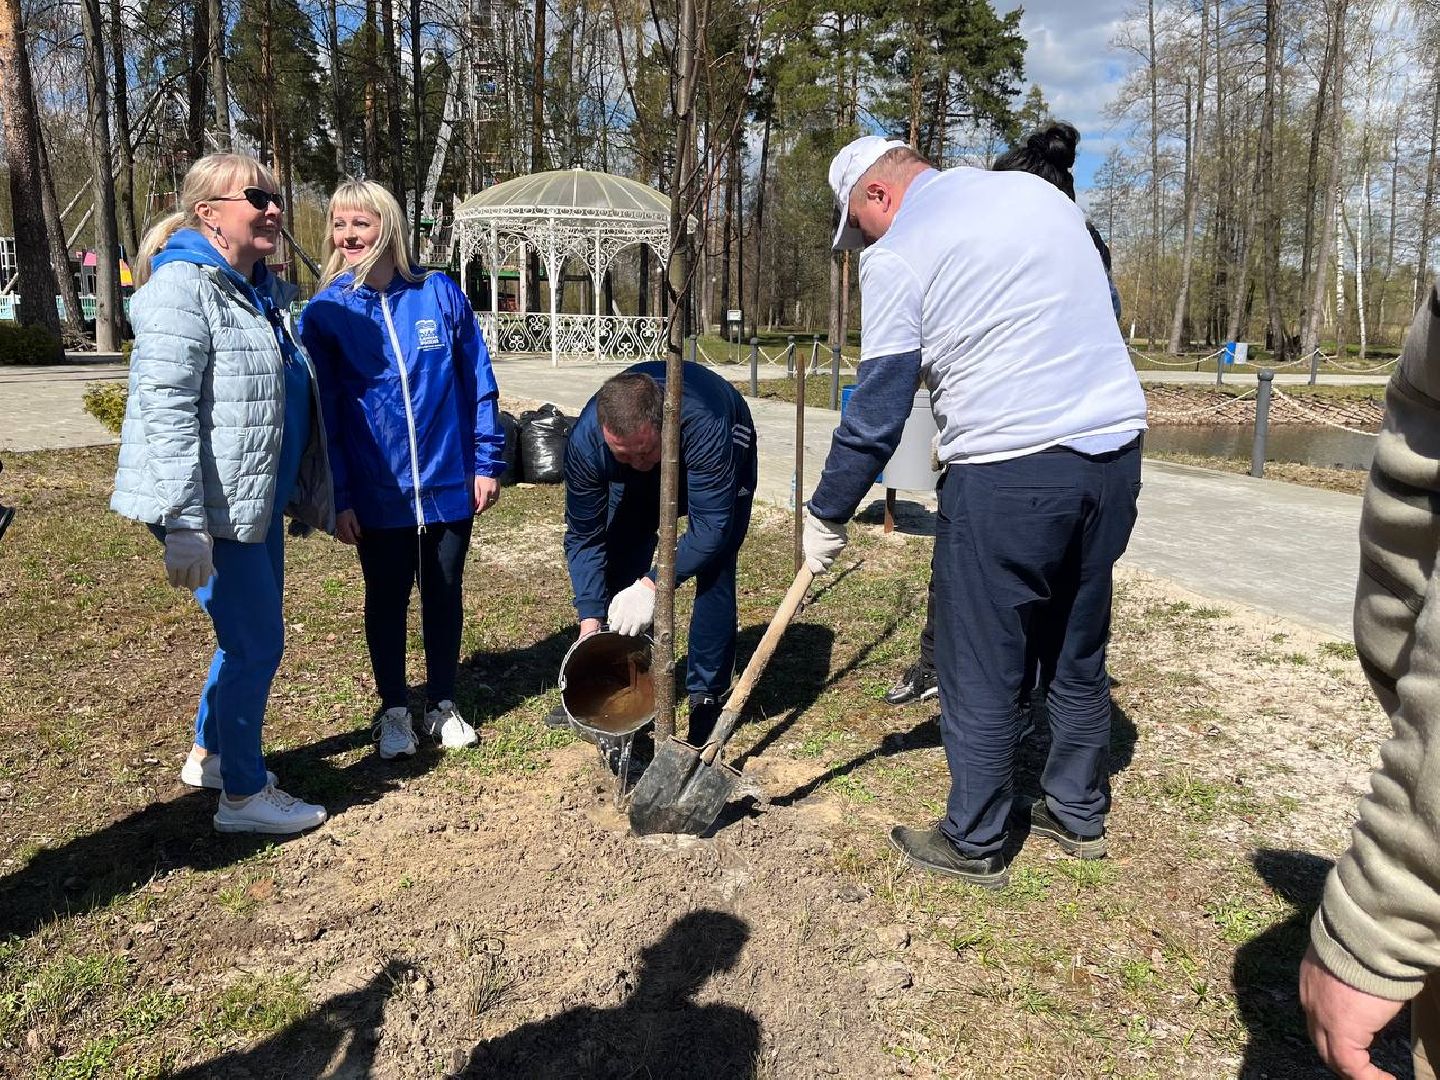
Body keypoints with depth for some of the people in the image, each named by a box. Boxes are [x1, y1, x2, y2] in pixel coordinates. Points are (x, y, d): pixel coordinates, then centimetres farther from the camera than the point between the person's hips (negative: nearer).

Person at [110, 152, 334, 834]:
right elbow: (163, 406, -22)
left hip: (258, 500, 9)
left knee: (251, 636, 18)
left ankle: (209, 755, 38)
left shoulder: (262, 293, 15)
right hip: (209, 509, -9)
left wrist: (317, 497, 23)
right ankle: (244, 796, 14)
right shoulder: (183, 285, -14)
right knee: (257, 644, -2)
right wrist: (183, 523, -26)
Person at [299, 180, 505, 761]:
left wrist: (488, 462, -2)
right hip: (378, 494, 0)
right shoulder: (325, 313, -4)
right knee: (386, 600, 13)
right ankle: (393, 709, 31)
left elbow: (479, 385, 1)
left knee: (445, 596, 13)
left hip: (449, 487, 1)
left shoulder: (441, 296, -4)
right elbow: (321, 413, -3)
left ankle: (443, 703, 31)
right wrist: (336, 497, -6)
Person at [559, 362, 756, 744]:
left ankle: (706, 696, -3)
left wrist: (653, 584, -48)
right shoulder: (586, 440, -34)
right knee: (621, 562, -4)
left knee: (713, 572, -16)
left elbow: (710, 527, -40)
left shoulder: (702, 423, -46)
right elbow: (583, 537, -24)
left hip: (723, 458, -3)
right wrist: (589, 619, -31)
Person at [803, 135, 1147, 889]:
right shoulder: (1041, 192, 16)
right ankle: (1078, 815, 34)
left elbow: (875, 414, -6)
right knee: (1078, 653, 19)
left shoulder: (897, 256, -5)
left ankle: (974, 845, 20)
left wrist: (826, 516, 4)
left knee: (980, 671, 6)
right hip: (1115, 453, 8)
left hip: (1007, 474, -7)